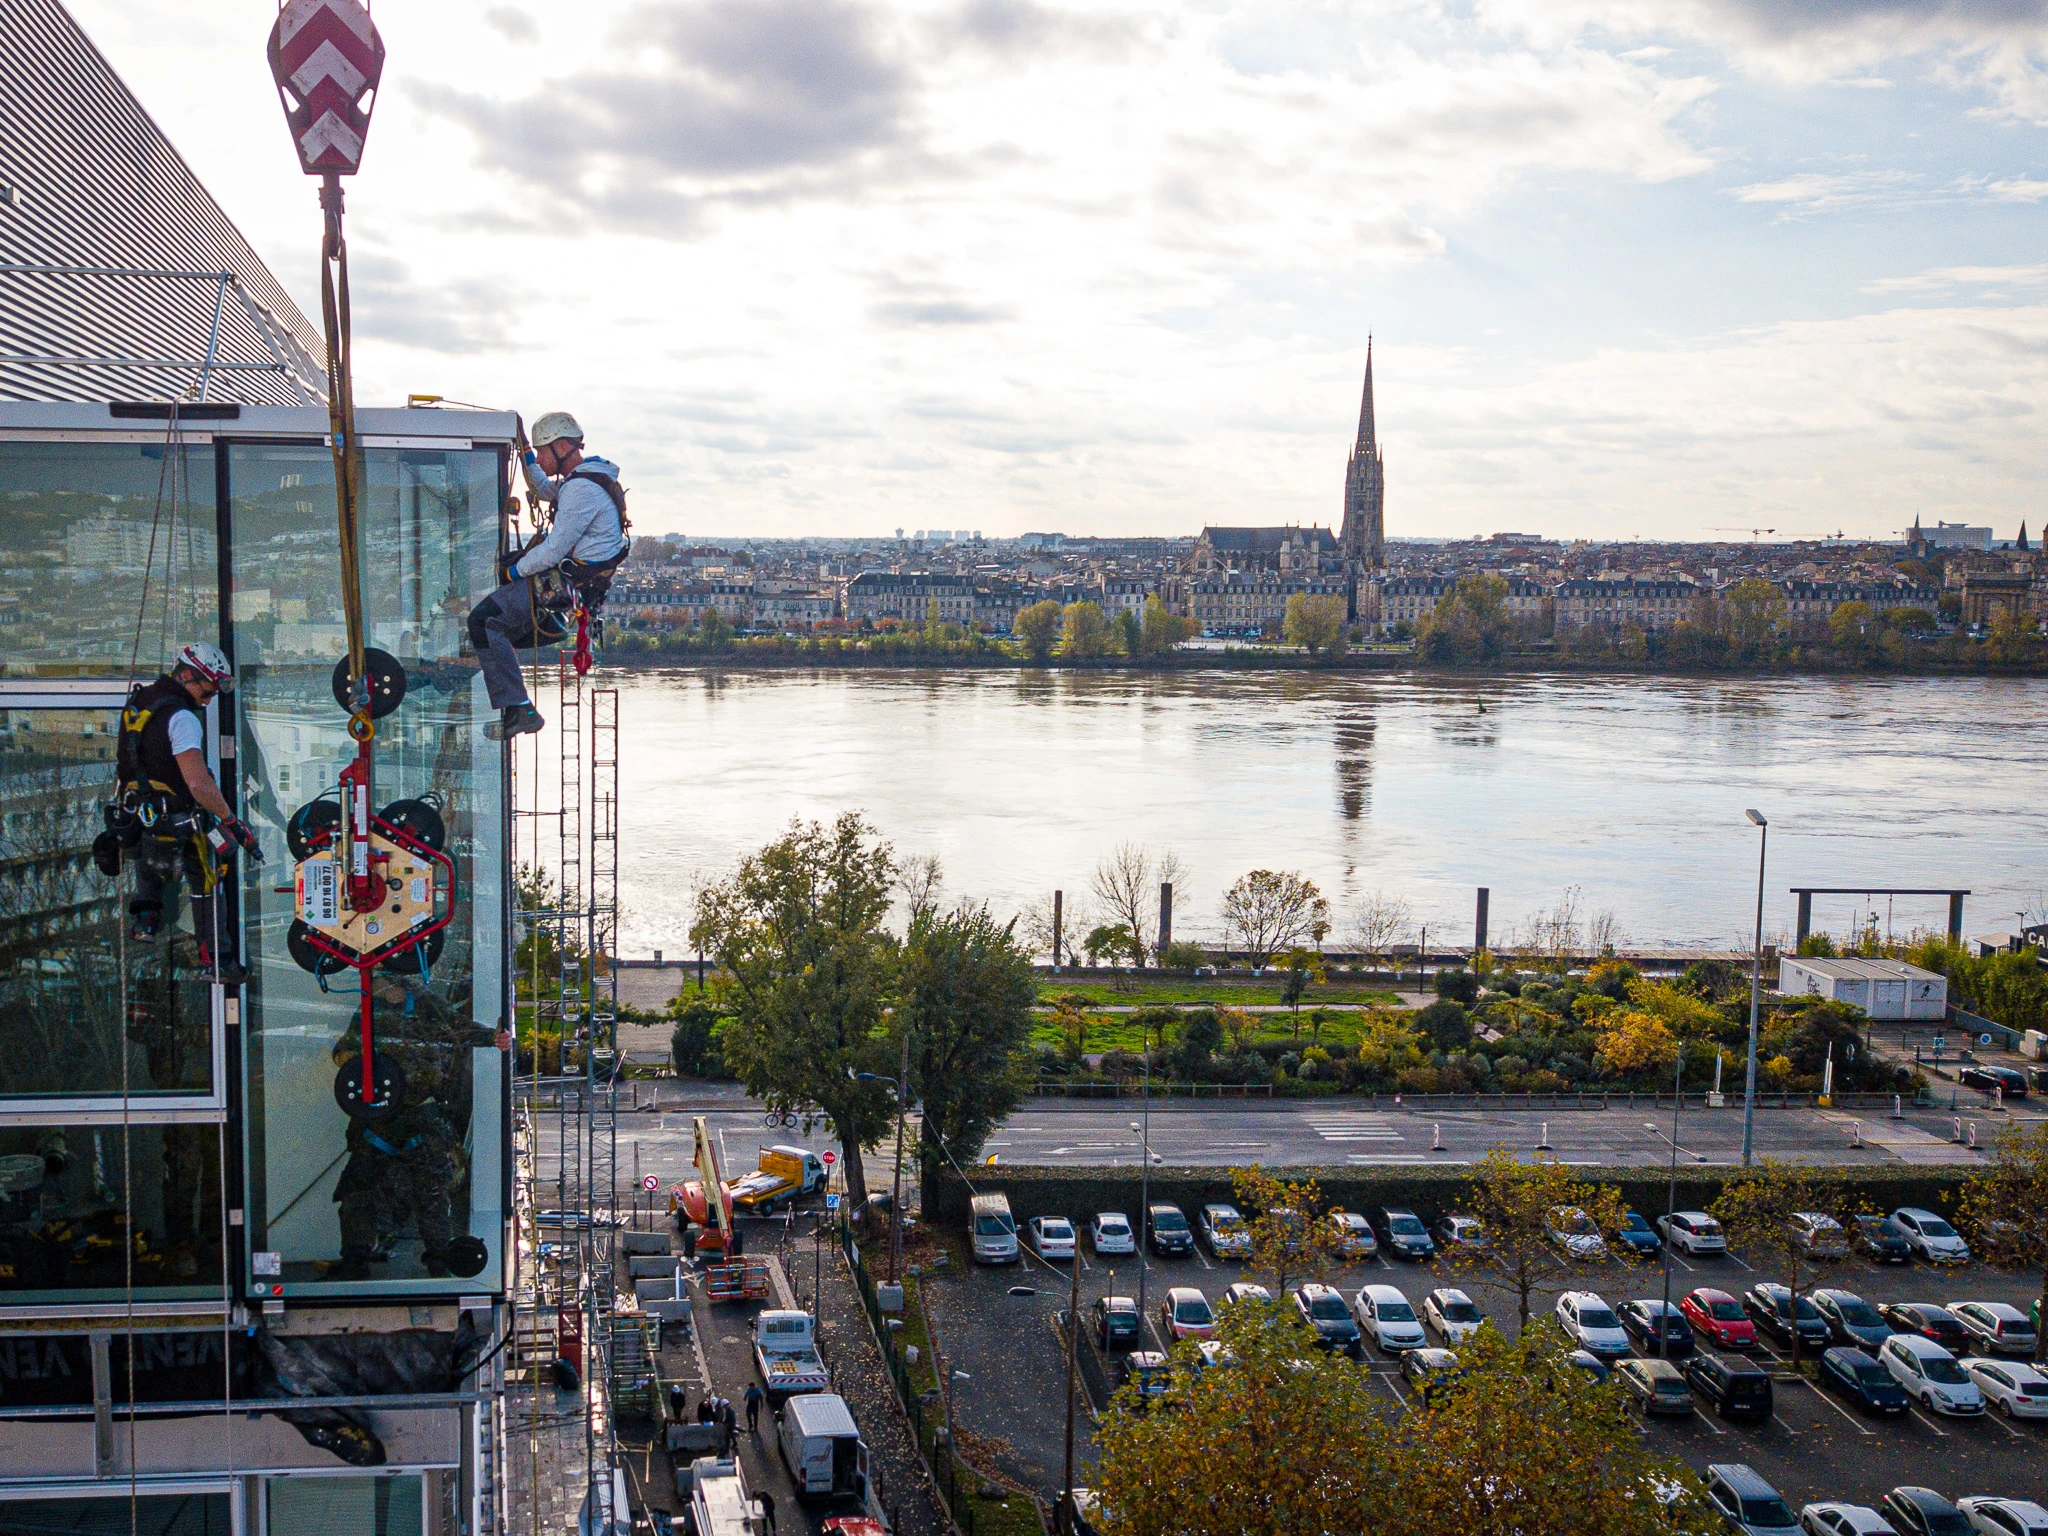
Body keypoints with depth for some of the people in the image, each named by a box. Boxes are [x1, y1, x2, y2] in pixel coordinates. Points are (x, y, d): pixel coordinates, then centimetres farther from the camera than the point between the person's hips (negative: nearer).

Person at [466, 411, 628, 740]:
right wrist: (526, 452, 25)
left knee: (483, 620, -18)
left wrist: (515, 571, -8)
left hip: (570, 586, -11)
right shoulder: (586, 475, 13)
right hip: (579, 574, 11)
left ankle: (519, 711, -22)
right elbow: (544, 491, 35)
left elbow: (554, 551, -22)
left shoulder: (582, 489, -21)